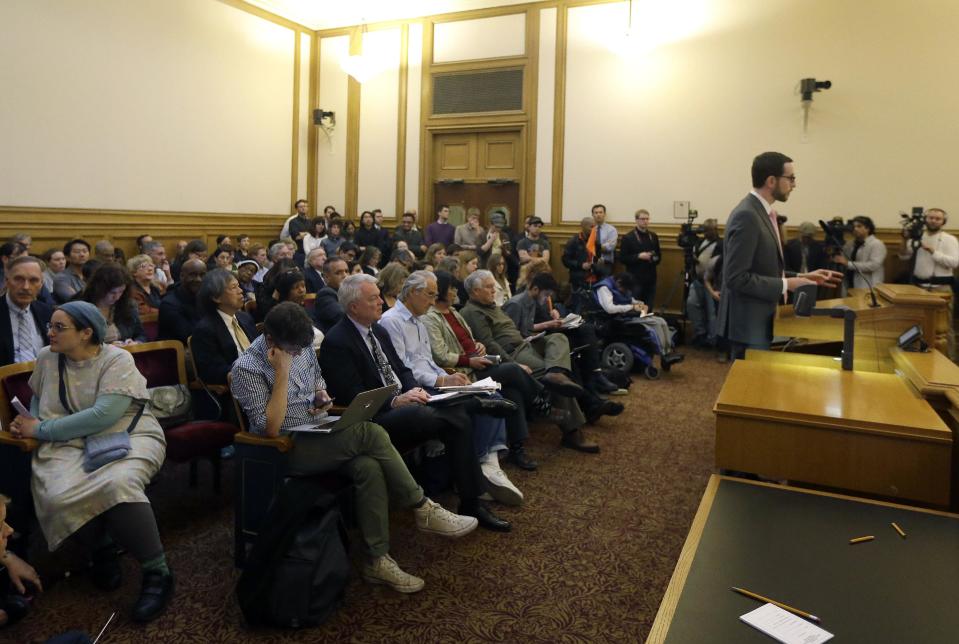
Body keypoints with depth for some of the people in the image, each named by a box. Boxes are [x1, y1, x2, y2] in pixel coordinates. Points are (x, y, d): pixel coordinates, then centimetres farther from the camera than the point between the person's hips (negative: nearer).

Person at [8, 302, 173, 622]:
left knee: (118, 485, -37)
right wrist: (30, 424, 3)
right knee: (57, 497, -28)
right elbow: (37, 399, 26)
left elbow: (104, 415, -21)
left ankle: (157, 572, -19)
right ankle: (102, 548, 5)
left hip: (127, 438, -4)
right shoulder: (47, 359, 7)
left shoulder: (118, 360, -11)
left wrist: (41, 430, -14)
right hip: (69, 443, 5)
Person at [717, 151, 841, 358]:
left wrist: (800, 277, 8)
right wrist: (787, 285, -19)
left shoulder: (761, 212, 12)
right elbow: (736, 278, -25)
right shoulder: (747, 216, -20)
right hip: (748, 324, -10)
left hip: (759, 321, 10)